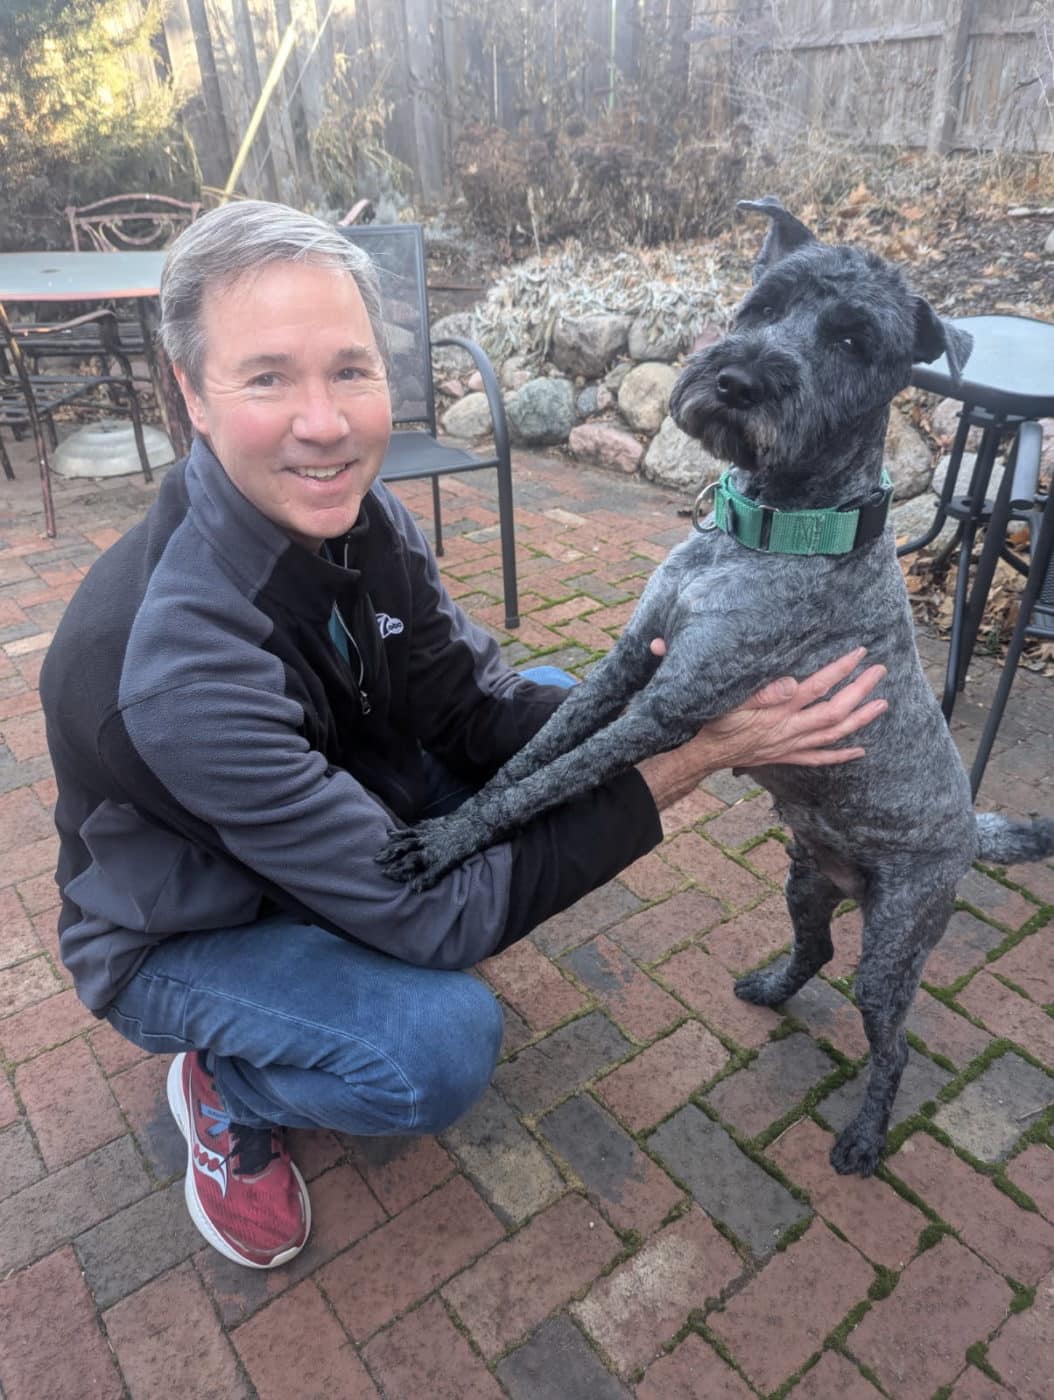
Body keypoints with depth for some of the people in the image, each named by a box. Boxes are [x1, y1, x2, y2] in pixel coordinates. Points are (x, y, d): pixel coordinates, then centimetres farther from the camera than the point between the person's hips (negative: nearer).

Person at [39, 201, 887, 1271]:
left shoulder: (357, 512, -16)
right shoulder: (174, 659, -39)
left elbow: (473, 701, -10)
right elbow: (436, 918, -34)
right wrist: (691, 760, -34)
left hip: (342, 822, 7)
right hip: (181, 939, -6)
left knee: (561, 718, -6)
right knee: (442, 1044, -31)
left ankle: (395, 965, 13)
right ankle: (222, 1087, 4)